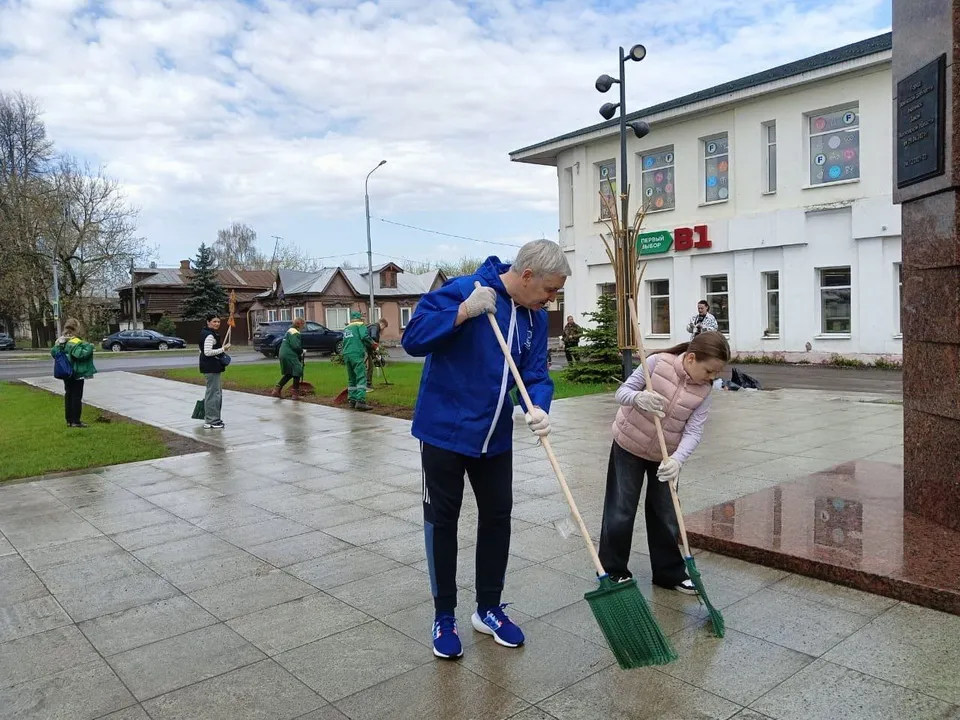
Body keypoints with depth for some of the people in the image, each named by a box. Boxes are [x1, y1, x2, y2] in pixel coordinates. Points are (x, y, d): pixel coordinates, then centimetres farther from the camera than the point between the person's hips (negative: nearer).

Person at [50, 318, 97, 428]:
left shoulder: (62, 341, 6)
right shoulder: (76, 342, -19)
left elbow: (53, 353, 8)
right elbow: (81, 354, -31)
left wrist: (58, 344, 3)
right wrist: (89, 347, -19)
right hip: (77, 374, -8)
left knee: (68, 395, 13)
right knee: (77, 397, -1)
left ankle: (69, 420, 18)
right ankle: (76, 421, 1)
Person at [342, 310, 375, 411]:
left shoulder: (346, 328, 25)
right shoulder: (360, 325, 4)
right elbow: (364, 337, -12)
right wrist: (372, 345, 3)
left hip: (346, 354, 7)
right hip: (357, 354, -7)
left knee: (351, 379, 14)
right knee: (361, 378, -11)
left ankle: (352, 400, 15)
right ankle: (360, 401, -22)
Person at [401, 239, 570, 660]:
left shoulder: (535, 318, 1)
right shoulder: (461, 291, -18)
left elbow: (536, 374, -2)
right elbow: (412, 339, -23)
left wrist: (538, 408, -23)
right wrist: (465, 312, -32)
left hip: (495, 436, 6)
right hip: (444, 431, -6)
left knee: (497, 517, 13)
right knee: (442, 520, 6)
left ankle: (489, 609, 32)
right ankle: (444, 617, 23)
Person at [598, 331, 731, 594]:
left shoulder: (704, 390, -10)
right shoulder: (658, 363, -20)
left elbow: (693, 431, -15)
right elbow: (623, 391, -16)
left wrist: (677, 459, -32)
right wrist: (639, 398, -40)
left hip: (666, 455, 3)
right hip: (629, 445, -3)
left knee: (666, 516, 9)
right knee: (621, 511, 4)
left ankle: (670, 572, 25)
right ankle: (613, 570, 18)